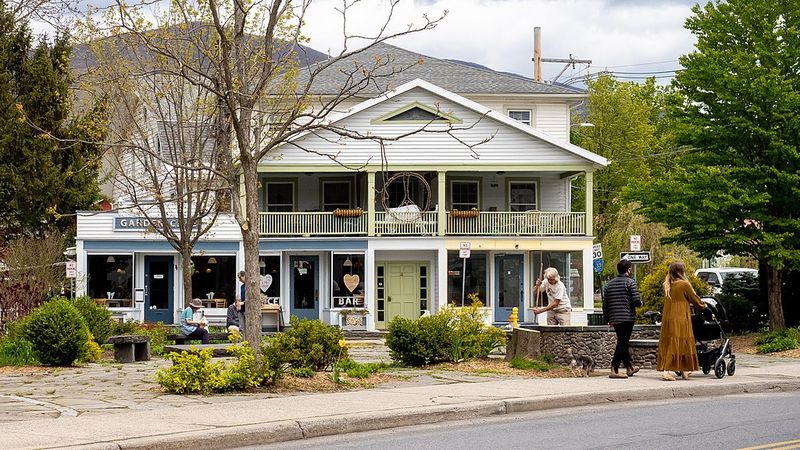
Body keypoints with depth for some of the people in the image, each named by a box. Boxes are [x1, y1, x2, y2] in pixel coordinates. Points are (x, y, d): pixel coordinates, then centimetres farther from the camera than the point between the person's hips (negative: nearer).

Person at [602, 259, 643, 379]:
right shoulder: (630, 282, -5)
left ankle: (629, 368, 31)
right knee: (622, 343, -6)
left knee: (623, 342, 18)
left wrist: (608, 319, 22)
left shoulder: (609, 284, 13)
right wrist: (640, 303, 9)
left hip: (614, 319, 7)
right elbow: (636, 301, -14)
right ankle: (614, 370, -14)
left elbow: (605, 304, 14)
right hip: (627, 317, -7)